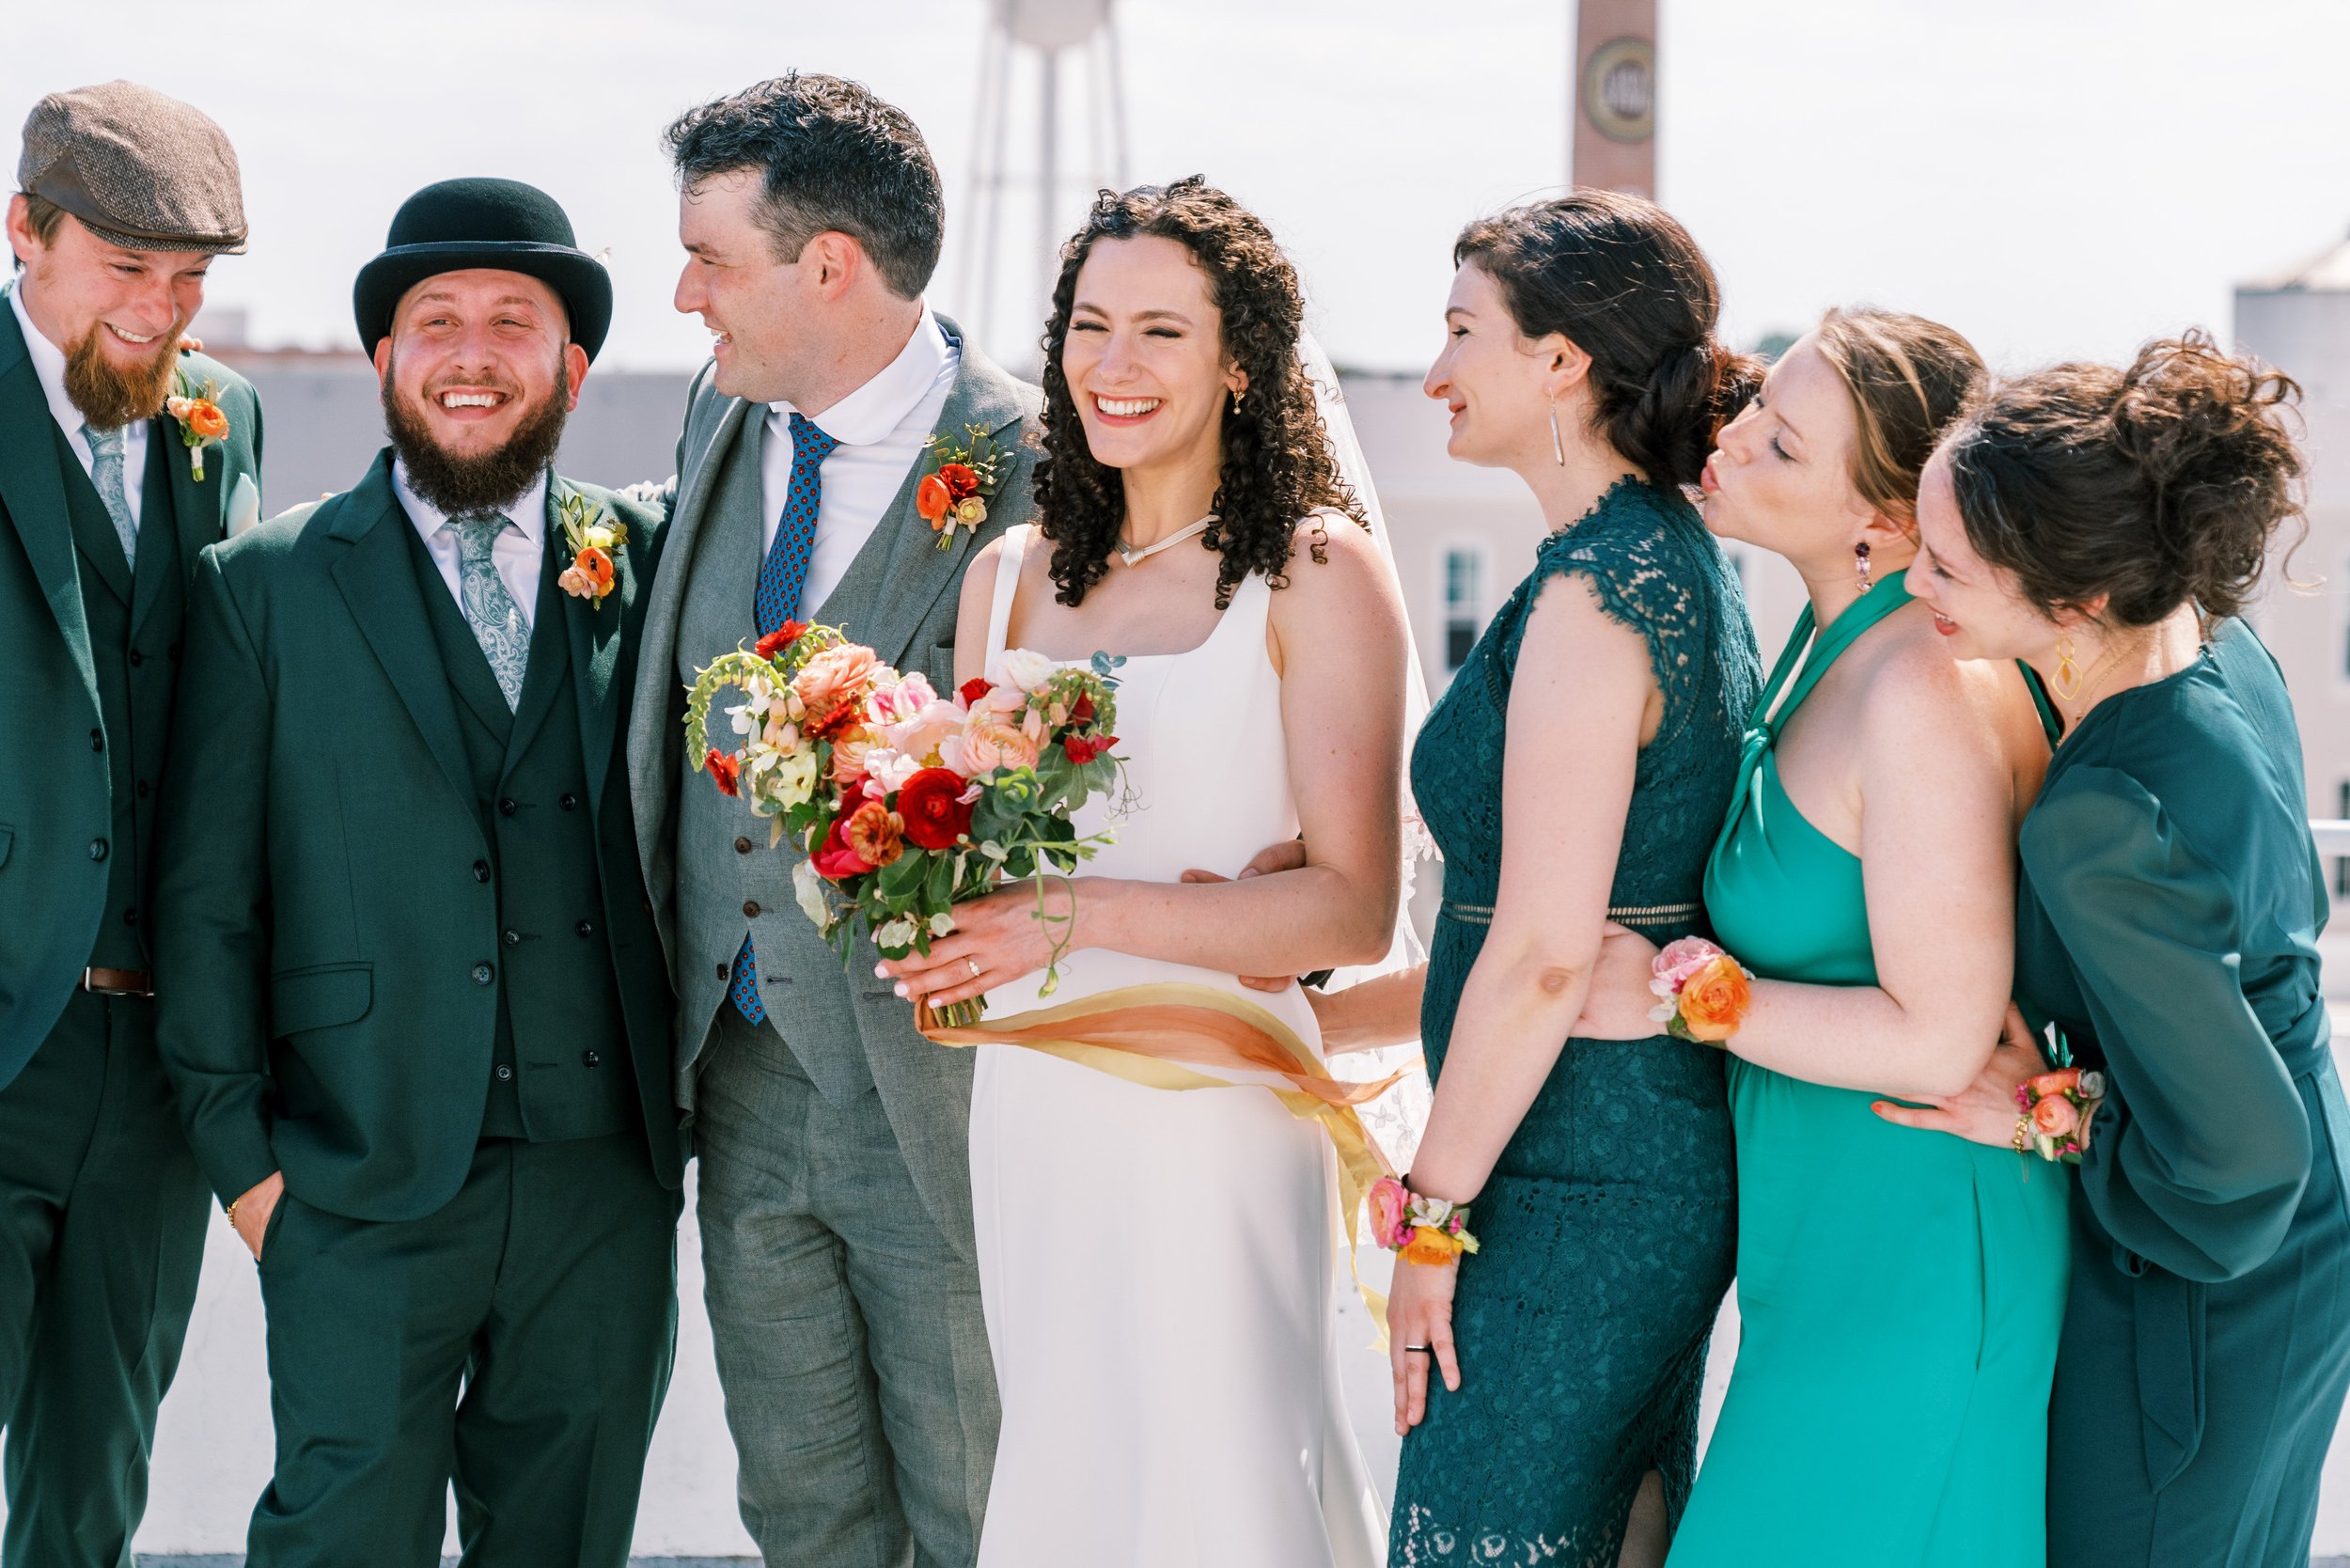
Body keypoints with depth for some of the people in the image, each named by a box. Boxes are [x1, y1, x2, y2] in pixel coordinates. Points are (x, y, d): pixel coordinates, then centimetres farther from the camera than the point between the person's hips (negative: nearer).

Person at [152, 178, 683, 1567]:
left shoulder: (653, 564, 7)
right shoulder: (266, 585, 1)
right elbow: (207, 895, 1)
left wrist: (694, 1102, 2)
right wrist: (240, 1151, -4)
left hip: (609, 1177, 2)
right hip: (366, 1186, -2)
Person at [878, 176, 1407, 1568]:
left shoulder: (1319, 574, -4)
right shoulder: (1010, 576, 12)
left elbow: (1356, 910, -10)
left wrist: (1077, 914, -17)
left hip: (1208, 1106, -5)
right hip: (1029, 1113, 5)